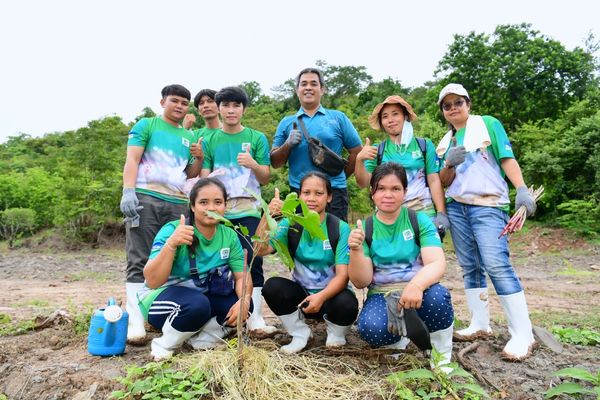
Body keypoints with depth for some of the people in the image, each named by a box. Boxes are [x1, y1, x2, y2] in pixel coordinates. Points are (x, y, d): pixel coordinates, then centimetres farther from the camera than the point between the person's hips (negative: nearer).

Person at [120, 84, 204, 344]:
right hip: (145, 198, -4)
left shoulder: (189, 137, 22)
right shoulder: (146, 125, 10)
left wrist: (199, 159, 3)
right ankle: (135, 321, -6)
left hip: (178, 203, 5)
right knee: (139, 261, -6)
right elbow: (132, 159, -2)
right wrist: (128, 191, -16)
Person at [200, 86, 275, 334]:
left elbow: (266, 178, 5)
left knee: (253, 259, -8)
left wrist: (253, 164, -16)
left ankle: (255, 316, -1)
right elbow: (203, 177, 7)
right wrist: (210, 177, -17)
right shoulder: (210, 141, 11)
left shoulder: (256, 138, 7)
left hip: (248, 209, -1)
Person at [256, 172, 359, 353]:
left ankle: (336, 334, 4)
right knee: (272, 286, -25)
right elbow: (261, 249, -20)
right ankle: (300, 334, -1)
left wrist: (321, 297, -35)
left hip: (331, 293, -2)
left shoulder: (340, 228, -12)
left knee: (347, 304, -34)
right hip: (301, 292, 2)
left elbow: (342, 275, -17)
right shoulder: (290, 224, -6)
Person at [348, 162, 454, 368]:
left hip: (417, 292, 0)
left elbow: (437, 263, -16)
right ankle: (398, 339, 6)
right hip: (381, 296, 1)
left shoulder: (420, 220, -2)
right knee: (371, 328, -32)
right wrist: (356, 250, -25)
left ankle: (442, 357, -4)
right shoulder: (364, 228, -1)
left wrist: (416, 284, -38)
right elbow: (361, 282, -5)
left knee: (437, 296, -35)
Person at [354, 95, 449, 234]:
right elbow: (363, 183, 0)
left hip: (423, 212, 0)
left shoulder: (425, 145, 7)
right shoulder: (377, 151, 8)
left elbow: (434, 180, 3)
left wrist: (441, 213, -6)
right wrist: (359, 159, -17)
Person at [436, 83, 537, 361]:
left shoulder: (489, 124, 4)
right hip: (456, 208, 5)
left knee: (497, 264, -16)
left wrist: (522, 189, -20)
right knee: (470, 267, 6)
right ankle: (480, 324, 14)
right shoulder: (445, 142, 15)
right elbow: (443, 182, 11)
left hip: (488, 206, -5)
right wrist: (450, 164, -10)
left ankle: (522, 333, -10)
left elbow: (507, 158, -5)